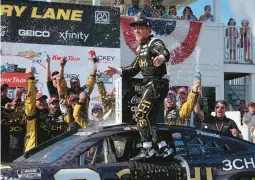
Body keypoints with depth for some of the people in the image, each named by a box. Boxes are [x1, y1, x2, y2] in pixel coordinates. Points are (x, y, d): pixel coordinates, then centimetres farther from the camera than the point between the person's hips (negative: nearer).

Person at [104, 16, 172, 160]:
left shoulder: (154, 42, -8)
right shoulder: (141, 48, 20)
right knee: (149, 119, 11)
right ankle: (163, 148, 15)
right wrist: (117, 71, 12)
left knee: (141, 114, -15)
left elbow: (166, 53, -31)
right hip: (152, 85, 10)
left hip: (157, 84, -10)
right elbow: (133, 69, 25)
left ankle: (147, 149, -15)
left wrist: (161, 57, -55)